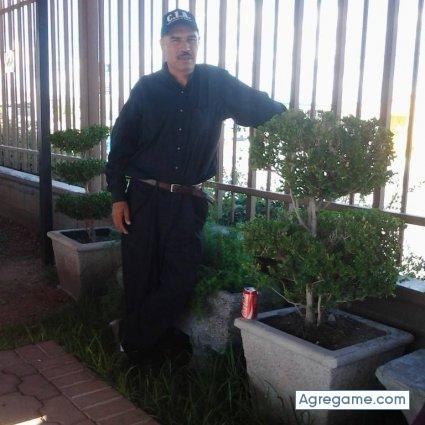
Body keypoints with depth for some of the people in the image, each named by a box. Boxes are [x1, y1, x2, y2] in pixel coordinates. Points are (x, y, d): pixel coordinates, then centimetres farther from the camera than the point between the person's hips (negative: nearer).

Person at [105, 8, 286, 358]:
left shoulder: (217, 84, 4)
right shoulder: (146, 89, 3)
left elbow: (264, 108, 10)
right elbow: (120, 144, 4)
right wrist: (118, 197, -2)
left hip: (189, 203, 1)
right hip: (144, 198, -1)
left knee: (181, 279, 0)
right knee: (140, 279, 4)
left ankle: (130, 338, 21)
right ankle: (137, 341, 26)